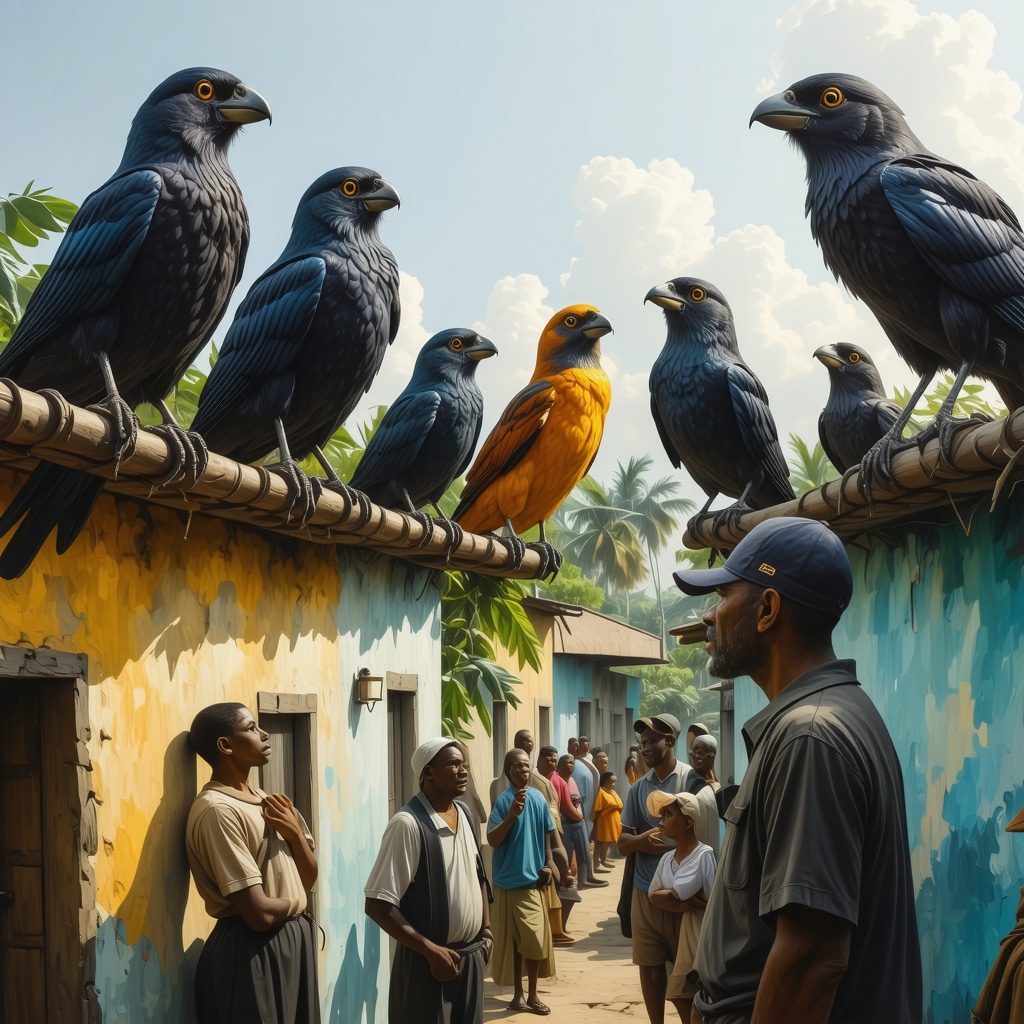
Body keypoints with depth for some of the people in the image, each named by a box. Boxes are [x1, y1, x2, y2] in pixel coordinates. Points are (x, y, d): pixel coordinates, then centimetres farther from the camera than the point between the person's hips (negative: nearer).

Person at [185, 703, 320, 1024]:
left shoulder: (262, 800, 11)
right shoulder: (218, 810, -19)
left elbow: (309, 879, 14)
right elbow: (260, 914, -23)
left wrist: (296, 834, -5)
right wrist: (294, 902, -3)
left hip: (293, 942, 9)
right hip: (252, 955, -9)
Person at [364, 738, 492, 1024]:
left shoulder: (465, 814, 5)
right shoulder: (408, 824, -18)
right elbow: (378, 906, -20)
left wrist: (486, 930, 10)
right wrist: (431, 951, -20)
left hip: (471, 956, 7)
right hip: (428, 961, -7)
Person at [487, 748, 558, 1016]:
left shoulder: (538, 798, 2)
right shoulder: (504, 800, -13)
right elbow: (492, 840, -19)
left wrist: (548, 863, 9)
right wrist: (512, 815, -31)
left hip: (532, 877, 5)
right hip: (510, 880, -4)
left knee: (535, 938, 6)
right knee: (514, 940, 3)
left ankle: (532, 995, 17)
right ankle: (519, 993, 14)